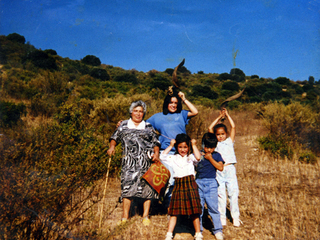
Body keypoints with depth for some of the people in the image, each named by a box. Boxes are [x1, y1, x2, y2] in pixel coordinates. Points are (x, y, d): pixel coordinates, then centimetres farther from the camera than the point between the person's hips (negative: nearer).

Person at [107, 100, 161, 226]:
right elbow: (115, 138, 20)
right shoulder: (123, 125, 17)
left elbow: (156, 142, 15)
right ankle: (125, 216, 2)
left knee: (147, 186, -1)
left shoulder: (148, 127, 16)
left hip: (146, 161, 1)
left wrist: (156, 153, -4)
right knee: (127, 186, -8)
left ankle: (145, 216, 10)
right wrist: (112, 146, -1)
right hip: (129, 162, 0)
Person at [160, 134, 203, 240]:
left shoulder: (191, 157, 5)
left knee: (194, 211, 5)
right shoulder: (173, 158, 10)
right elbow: (162, 156, -3)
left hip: (190, 185, -1)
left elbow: (198, 157, -16)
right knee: (174, 211, 5)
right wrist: (170, 146, 2)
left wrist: (194, 145, -5)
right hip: (178, 186, 2)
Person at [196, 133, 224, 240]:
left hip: (211, 183, -2)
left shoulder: (216, 155, 3)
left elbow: (220, 167, -10)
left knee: (213, 207, -1)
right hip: (199, 183, 2)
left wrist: (210, 158, -11)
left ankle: (217, 229, 14)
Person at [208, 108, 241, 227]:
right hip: (218, 171, -1)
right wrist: (219, 117, 8)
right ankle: (222, 217, 12)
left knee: (233, 193, 0)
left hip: (230, 169, 1)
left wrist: (227, 115, 11)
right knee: (221, 194, 1)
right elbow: (210, 128, 3)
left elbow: (233, 127, 6)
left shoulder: (229, 141, 14)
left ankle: (235, 217, 11)